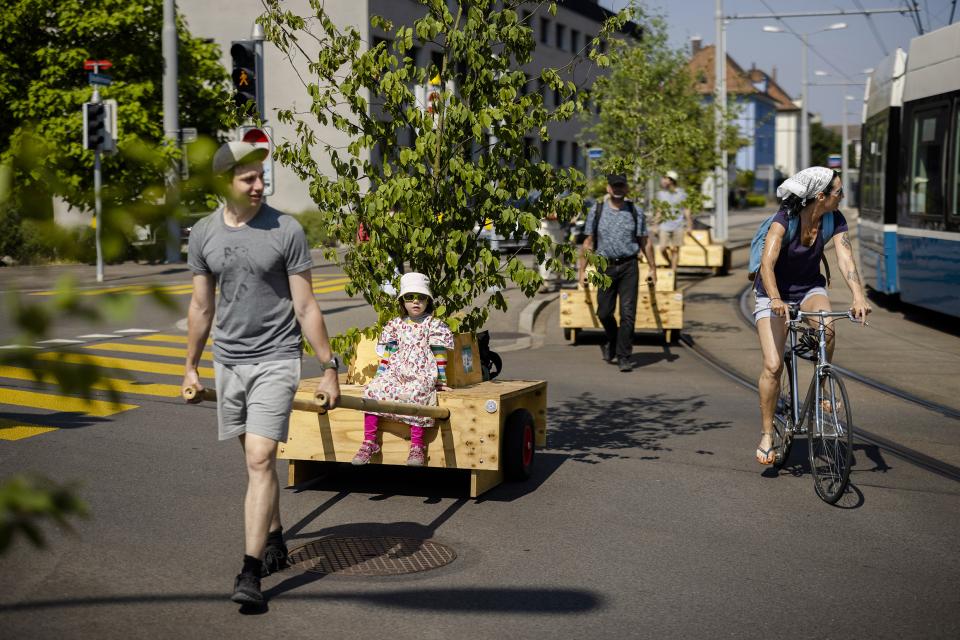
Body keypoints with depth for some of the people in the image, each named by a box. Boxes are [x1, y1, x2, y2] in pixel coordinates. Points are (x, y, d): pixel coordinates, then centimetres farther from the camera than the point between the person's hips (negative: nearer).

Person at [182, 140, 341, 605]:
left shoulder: (286, 231, -8)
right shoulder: (204, 234, 4)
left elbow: (306, 308, -5)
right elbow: (201, 307, 13)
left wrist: (328, 368, -5)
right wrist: (191, 367, 16)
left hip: (275, 360, -4)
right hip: (228, 361, 4)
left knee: (260, 460, -13)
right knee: (256, 458, 15)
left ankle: (251, 572, -13)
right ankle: (274, 541, 33)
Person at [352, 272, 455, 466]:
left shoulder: (434, 325, 4)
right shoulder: (395, 325, 16)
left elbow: (439, 355, 3)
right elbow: (388, 354, 19)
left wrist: (440, 381, 1)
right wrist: (379, 375, 14)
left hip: (421, 376, -4)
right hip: (395, 373, 4)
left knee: (415, 395, -34)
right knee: (373, 390, -20)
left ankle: (417, 446, -28)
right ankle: (369, 442, -16)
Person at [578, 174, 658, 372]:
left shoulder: (636, 213, 5)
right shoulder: (597, 212, 5)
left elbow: (645, 242, 10)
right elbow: (588, 243, 8)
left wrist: (652, 268, 7)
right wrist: (582, 270, 6)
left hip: (629, 267, -1)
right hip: (606, 268, 1)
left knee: (628, 313, -7)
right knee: (604, 312, 4)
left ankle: (623, 356, -2)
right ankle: (611, 342, 34)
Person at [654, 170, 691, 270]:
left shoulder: (681, 193, -1)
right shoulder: (660, 194, 7)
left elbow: (686, 210, 3)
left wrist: (689, 225, 0)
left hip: (678, 226, -2)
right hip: (665, 225, 2)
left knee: (675, 250, 0)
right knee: (662, 248, -8)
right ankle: (671, 264, 18)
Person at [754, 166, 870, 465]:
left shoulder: (835, 220, -12)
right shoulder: (784, 220, -25)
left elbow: (845, 258, -22)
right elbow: (767, 263, -35)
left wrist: (858, 296, -39)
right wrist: (775, 299, -52)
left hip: (810, 288, 3)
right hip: (774, 294, -3)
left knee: (826, 328, -31)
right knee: (773, 366, -14)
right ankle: (766, 435, 2)